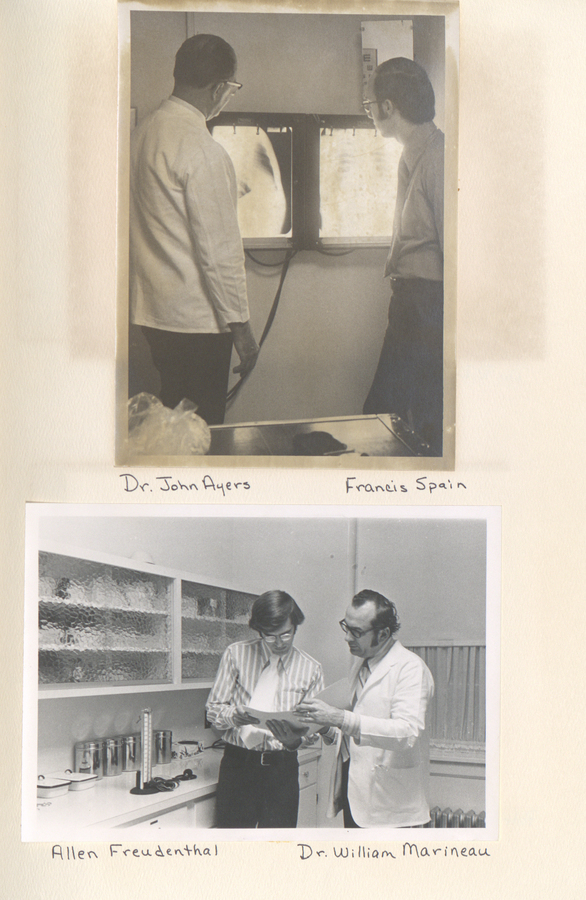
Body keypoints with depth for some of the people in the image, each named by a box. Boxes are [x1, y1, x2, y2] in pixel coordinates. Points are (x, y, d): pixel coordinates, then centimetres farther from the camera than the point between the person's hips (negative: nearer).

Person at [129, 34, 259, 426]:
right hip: (196, 318, -9)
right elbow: (218, 248, -21)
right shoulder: (201, 148, -20)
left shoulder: (144, 131, 8)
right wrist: (239, 324, -14)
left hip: (152, 309, 9)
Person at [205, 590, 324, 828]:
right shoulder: (236, 654, 4)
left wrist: (295, 739, -15)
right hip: (238, 762, -1)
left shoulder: (311, 669, 6)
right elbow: (213, 710, 4)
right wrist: (235, 716, -18)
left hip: (281, 767, 1)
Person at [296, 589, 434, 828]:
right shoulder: (360, 665, 15)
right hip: (352, 792, 7)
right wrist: (326, 728, 1)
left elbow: (408, 732, -26)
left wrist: (341, 719, -32)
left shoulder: (410, 668, -12)